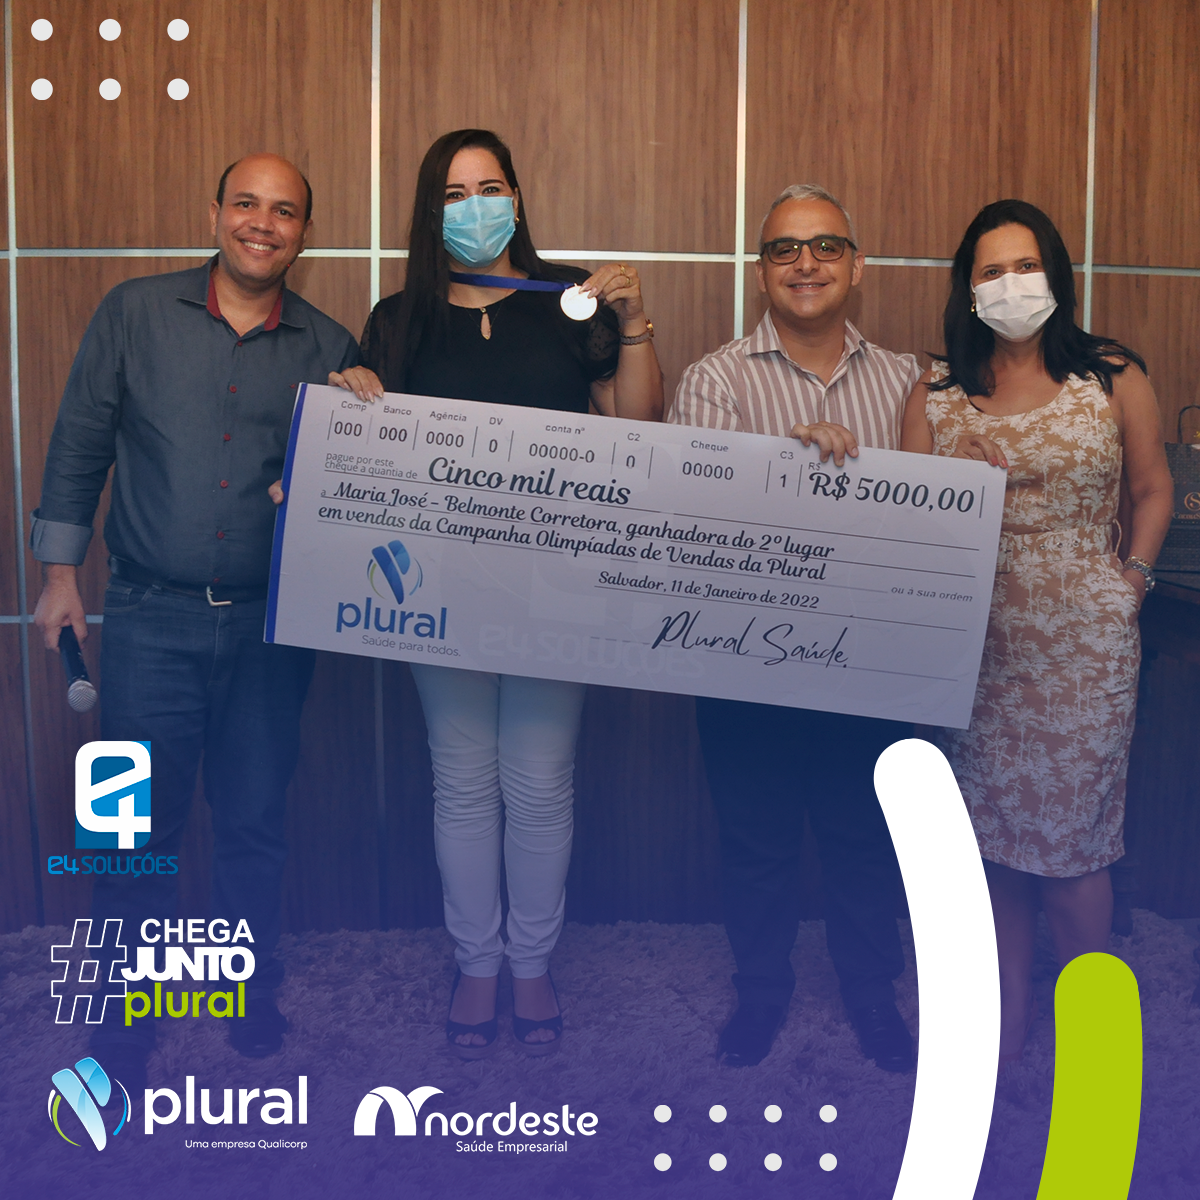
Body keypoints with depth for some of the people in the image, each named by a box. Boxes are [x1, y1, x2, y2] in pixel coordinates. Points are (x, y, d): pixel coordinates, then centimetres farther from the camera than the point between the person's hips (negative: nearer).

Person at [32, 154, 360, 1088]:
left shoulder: (330, 349, 5)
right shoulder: (136, 313, 3)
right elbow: (80, 442, 6)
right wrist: (60, 572, 4)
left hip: (271, 625, 1)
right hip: (153, 617, -1)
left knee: (255, 820, 11)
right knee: (139, 824, 6)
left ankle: (254, 995, 31)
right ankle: (127, 1011, 25)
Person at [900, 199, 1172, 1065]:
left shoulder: (1114, 378, 2)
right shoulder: (937, 395, 5)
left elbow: (1152, 488, 11)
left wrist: (1133, 578, 1)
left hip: (1085, 641, -2)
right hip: (978, 643, 2)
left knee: (1071, 836, 1)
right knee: (995, 830, 8)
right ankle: (1010, 1014, 24)